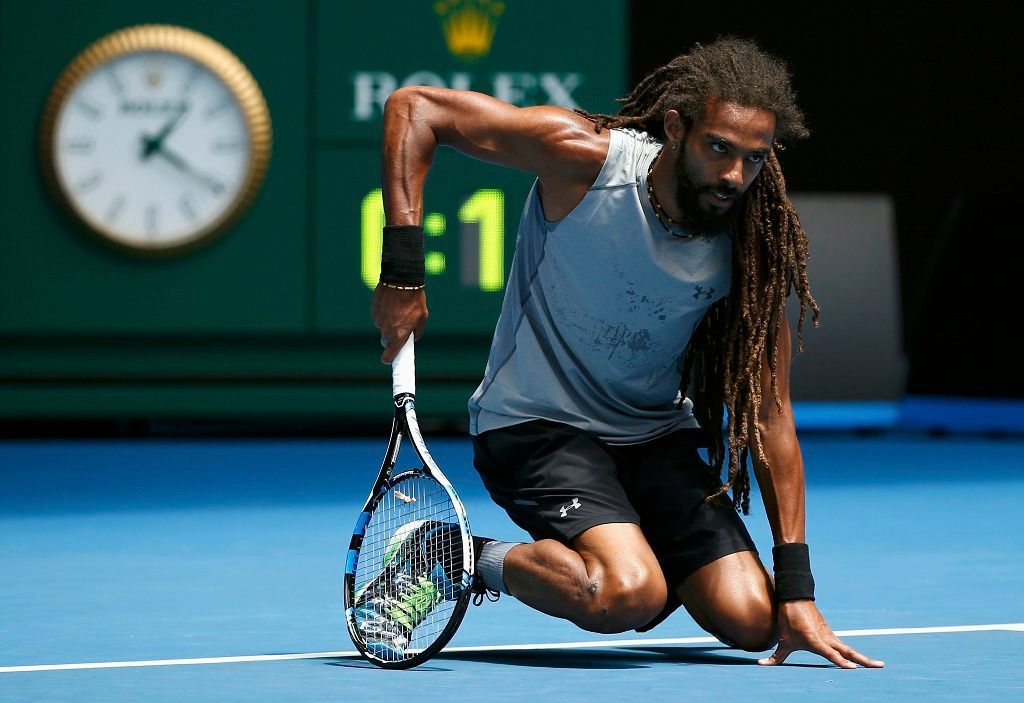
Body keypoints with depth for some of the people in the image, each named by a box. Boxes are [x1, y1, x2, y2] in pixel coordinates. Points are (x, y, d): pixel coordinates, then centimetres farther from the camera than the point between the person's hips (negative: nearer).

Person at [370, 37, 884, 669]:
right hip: (535, 422, -5)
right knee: (627, 596, -30)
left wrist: (797, 590, -11)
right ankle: (476, 561, -3)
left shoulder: (754, 244, -11)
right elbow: (414, 108, -18)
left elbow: (770, 414, -7)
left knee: (751, 620, -10)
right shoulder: (586, 157, -21)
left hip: (656, 438, 5)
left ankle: (641, 550, 21)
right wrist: (403, 272, -24)